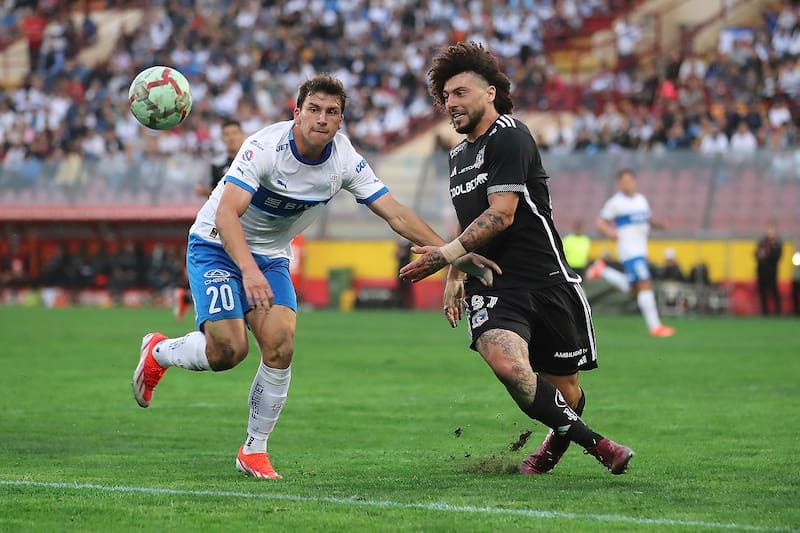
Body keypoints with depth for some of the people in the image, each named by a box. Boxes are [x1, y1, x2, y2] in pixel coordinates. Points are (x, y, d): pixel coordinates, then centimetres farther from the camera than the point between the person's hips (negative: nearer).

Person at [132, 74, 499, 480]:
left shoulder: (344, 160, -12)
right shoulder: (266, 147, -28)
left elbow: (396, 215, -10)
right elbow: (226, 212, -37)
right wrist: (249, 271, -51)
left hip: (271, 257, 5)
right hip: (217, 246, -5)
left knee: (280, 346, -15)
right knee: (228, 350, -17)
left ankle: (254, 450, 2)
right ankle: (158, 351, 17)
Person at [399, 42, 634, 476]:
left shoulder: (509, 136, -7)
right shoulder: (459, 154, 20)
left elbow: (501, 215, -15)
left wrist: (445, 254, -15)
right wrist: (454, 276, 21)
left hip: (547, 280, -5)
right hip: (493, 287, 5)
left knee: (564, 390, 4)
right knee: (507, 364, -26)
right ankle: (591, 441, -10)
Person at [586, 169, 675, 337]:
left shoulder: (641, 199, 14)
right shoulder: (615, 202, -6)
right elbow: (601, 222, -2)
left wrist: (657, 224, 5)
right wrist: (609, 232, -22)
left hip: (641, 250, 8)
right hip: (629, 250, -8)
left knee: (634, 289, 13)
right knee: (645, 284, -15)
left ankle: (602, 270, 27)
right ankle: (655, 326, -13)